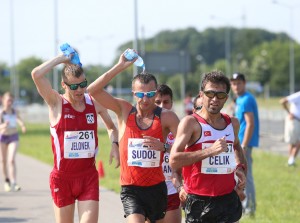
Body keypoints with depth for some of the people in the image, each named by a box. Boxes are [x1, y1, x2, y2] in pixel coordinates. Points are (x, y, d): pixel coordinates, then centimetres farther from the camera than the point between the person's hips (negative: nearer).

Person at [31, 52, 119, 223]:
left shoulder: (95, 103, 4)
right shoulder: (56, 103, -5)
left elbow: (111, 127, 23)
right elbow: (37, 74, -21)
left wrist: (114, 144, 3)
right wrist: (62, 58, -11)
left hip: (89, 176, 2)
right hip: (63, 177, -2)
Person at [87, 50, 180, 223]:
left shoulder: (167, 117, -2)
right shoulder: (124, 110, 0)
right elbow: (93, 90, -10)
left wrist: (164, 147, -24)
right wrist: (120, 67, -13)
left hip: (157, 187, 2)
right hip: (130, 189, -2)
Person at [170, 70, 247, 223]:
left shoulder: (232, 123, 10)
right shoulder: (191, 123, -8)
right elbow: (173, 161, -20)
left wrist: (241, 167, 14)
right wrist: (210, 150, -24)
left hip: (228, 199, 4)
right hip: (199, 201, -4)